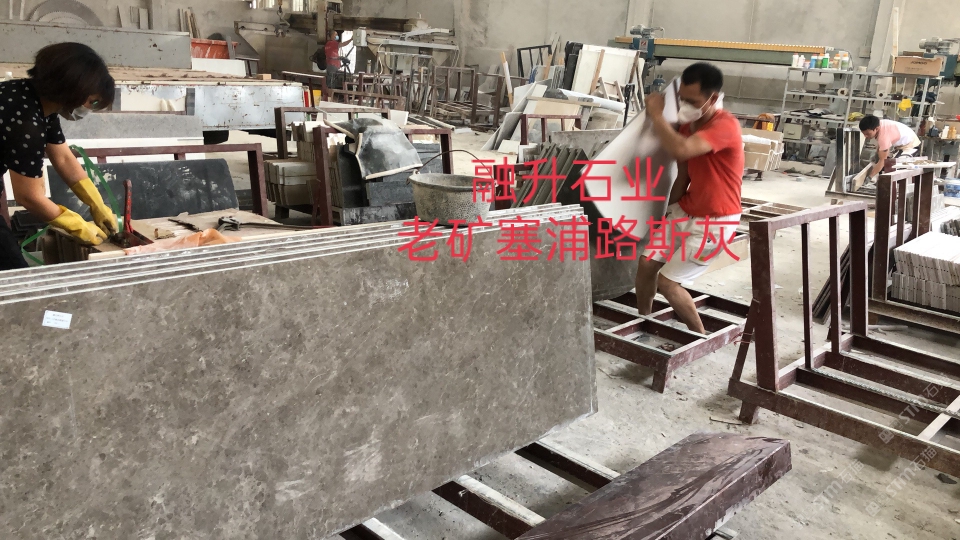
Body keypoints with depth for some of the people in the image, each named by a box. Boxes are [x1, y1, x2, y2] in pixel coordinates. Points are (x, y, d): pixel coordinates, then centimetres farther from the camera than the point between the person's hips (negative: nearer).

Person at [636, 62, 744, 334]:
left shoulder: (726, 125, -25)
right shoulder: (688, 125, 2)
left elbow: (680, 149, -41)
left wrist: (656, 113, -28)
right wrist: (668, 214, 9)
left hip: (714, 222, -8)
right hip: (684, 211, 8)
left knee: (667, 282, -9)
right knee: (647, 264, 3)